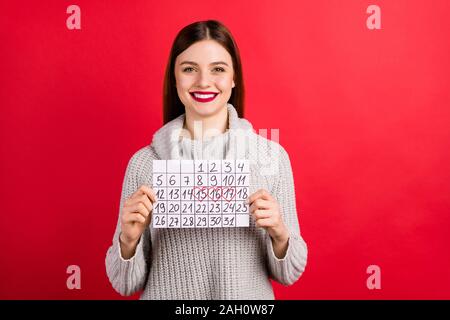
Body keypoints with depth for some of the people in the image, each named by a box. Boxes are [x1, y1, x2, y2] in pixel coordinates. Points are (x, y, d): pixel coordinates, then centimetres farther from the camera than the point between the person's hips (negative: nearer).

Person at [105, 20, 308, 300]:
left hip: (250, 296, 1)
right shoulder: (144, 162, -11)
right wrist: (129, 238, -23)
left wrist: (279, 233, -23)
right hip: (167, 294, 0)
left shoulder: (272, 156, -11)